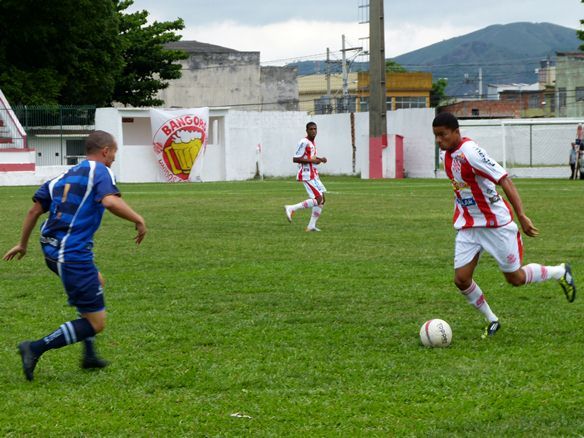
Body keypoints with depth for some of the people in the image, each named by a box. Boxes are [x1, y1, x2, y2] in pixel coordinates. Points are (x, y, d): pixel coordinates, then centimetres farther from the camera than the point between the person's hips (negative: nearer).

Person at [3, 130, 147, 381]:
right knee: (95, 324, -2)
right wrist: (138, 220, -11)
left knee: (97, 282, 34)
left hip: (51, 250, 9)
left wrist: (23, 244, 27)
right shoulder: (99, 172, -6)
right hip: (74, 255, -9)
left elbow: (35, 210, 16)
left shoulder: (64, 177, 16)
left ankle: (89, 355, 33)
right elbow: (110, 201, -26)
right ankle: (36, 348, -11)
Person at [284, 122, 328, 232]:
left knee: (322, 199, 7)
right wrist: (311, 160, -20)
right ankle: (291, 208, -11)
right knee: (318, 199, -16)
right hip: (307, 175, -10)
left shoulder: (312, 142, 16)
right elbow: (295, 159, -19)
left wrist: (319, 159, 11)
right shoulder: (304, 142, -14)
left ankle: (311, 226, 8)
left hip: (314, 174, 10)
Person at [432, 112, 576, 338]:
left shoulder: (470, 152, -24)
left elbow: (505, 181, -27)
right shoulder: (448, 155, 1)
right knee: (461, 279, -3)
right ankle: (491, 320, 19)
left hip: (496, 224, -7)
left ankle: (560, 272, 31)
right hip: (468, 226, 7)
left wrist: (521, 216, -32)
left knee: (515, 278, 5)